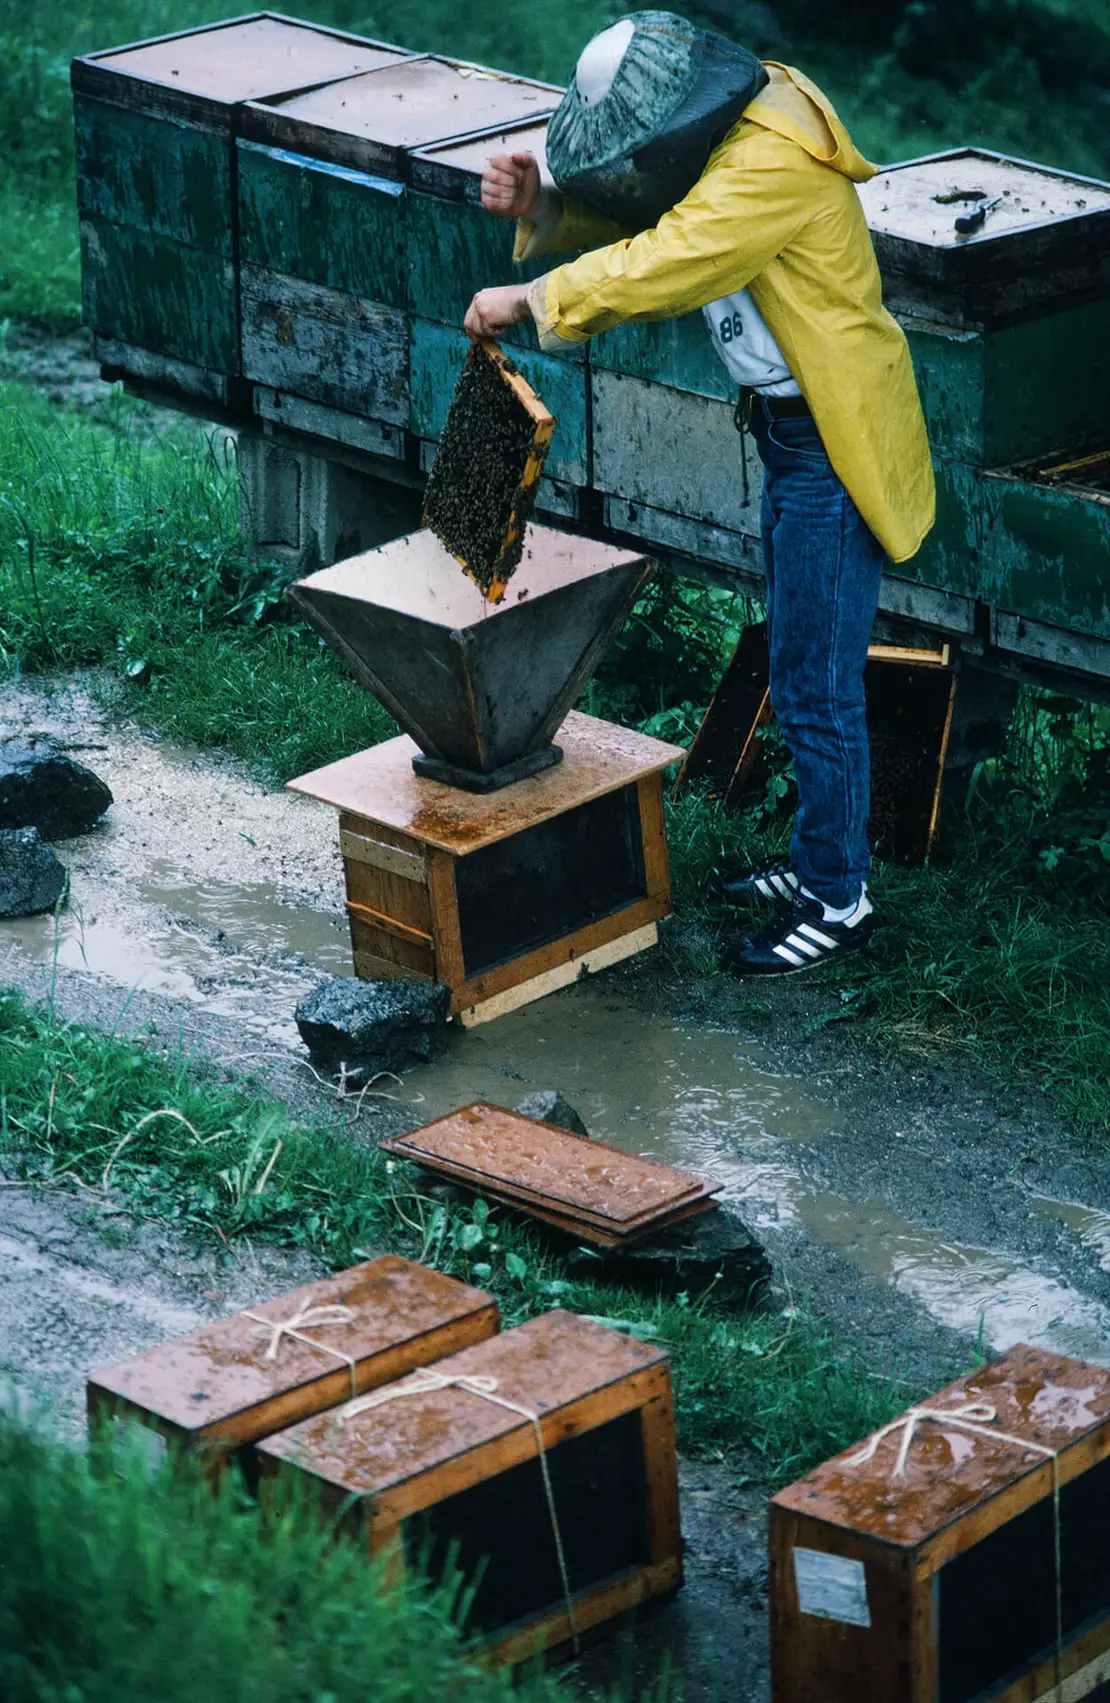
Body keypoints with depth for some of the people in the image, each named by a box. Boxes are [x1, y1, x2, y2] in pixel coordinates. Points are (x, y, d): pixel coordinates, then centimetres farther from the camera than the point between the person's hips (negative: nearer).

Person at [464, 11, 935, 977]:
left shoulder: (774, 164, -27)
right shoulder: (721, 138, 4)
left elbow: (660, 266, -33)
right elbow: (631, 218, 12)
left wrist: (530, 300, -24)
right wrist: (542, 206, -8)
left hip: (835, 441, -10)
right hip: (791, 426, 10)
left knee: (815, 682, -3)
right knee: (803, 668, 19)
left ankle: (839, 903, 9)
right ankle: (821, 860, 33)